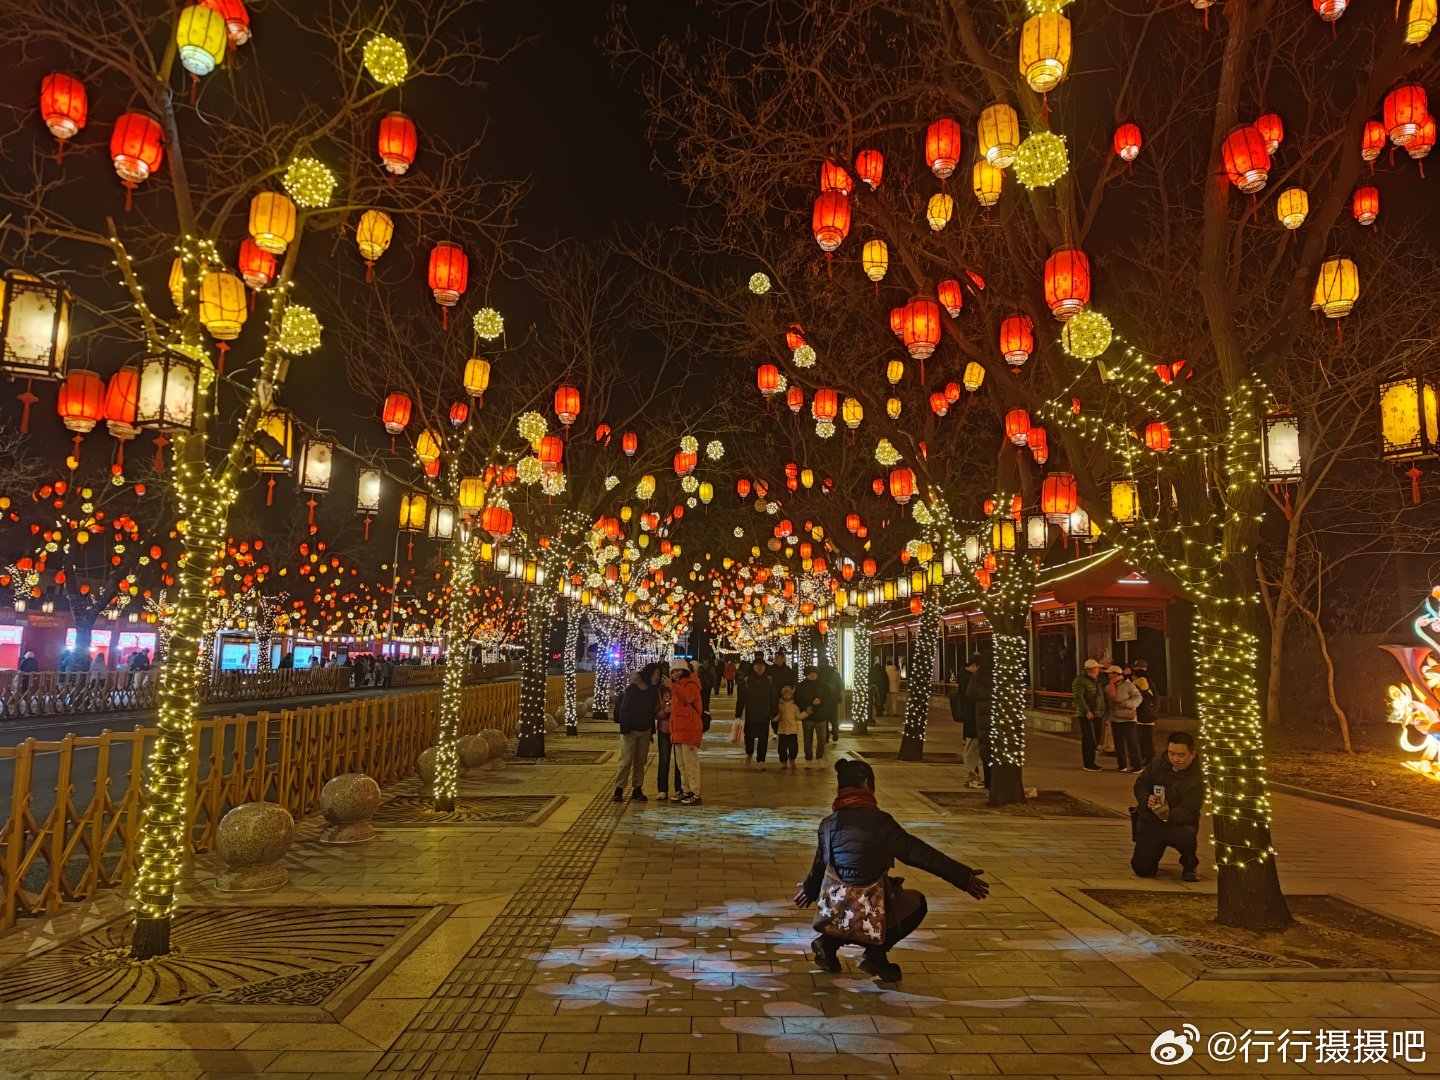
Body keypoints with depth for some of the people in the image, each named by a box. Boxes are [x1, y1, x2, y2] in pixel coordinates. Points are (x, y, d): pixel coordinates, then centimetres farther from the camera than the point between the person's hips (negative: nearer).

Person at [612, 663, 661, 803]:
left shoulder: (654, 691, 9)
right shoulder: (633, 689, -9)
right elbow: (624, 709, -11)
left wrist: (652, 729, 9)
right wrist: (625, 728, -16)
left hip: (645, 731, 5)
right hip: (631, 731, -5)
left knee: (640, 761, 7)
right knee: (626, 760, -7)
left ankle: (637, 790, 13)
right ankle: (619, 790, -1)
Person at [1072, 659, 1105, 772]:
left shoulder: (1097, 680, 15)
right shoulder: (1080, 680, -9)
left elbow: (1101, 696, 20)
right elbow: (1079, 697, -17)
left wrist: (1103, 712, 13)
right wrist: (1087, 711, -24)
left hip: (1097, 715, 8)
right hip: (1085, 715, -8)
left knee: (1096, 739, 9)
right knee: (1088, 739, -8)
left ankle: (1091, 762, 19)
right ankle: (1088, 764, -3)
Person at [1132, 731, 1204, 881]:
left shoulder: (1196, 779, -15)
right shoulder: (1157, 764, 0)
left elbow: (1187, 811, -23)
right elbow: (1140, 785, 5)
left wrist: (1168, 815, -42)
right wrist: (1146, 800, -17)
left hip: (1179, 823, -2)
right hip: (1150, 821, 3)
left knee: (1186, 836, -41)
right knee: (1142, 869, -11)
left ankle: (1190, 864, -3)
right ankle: (1153, 851, 28)